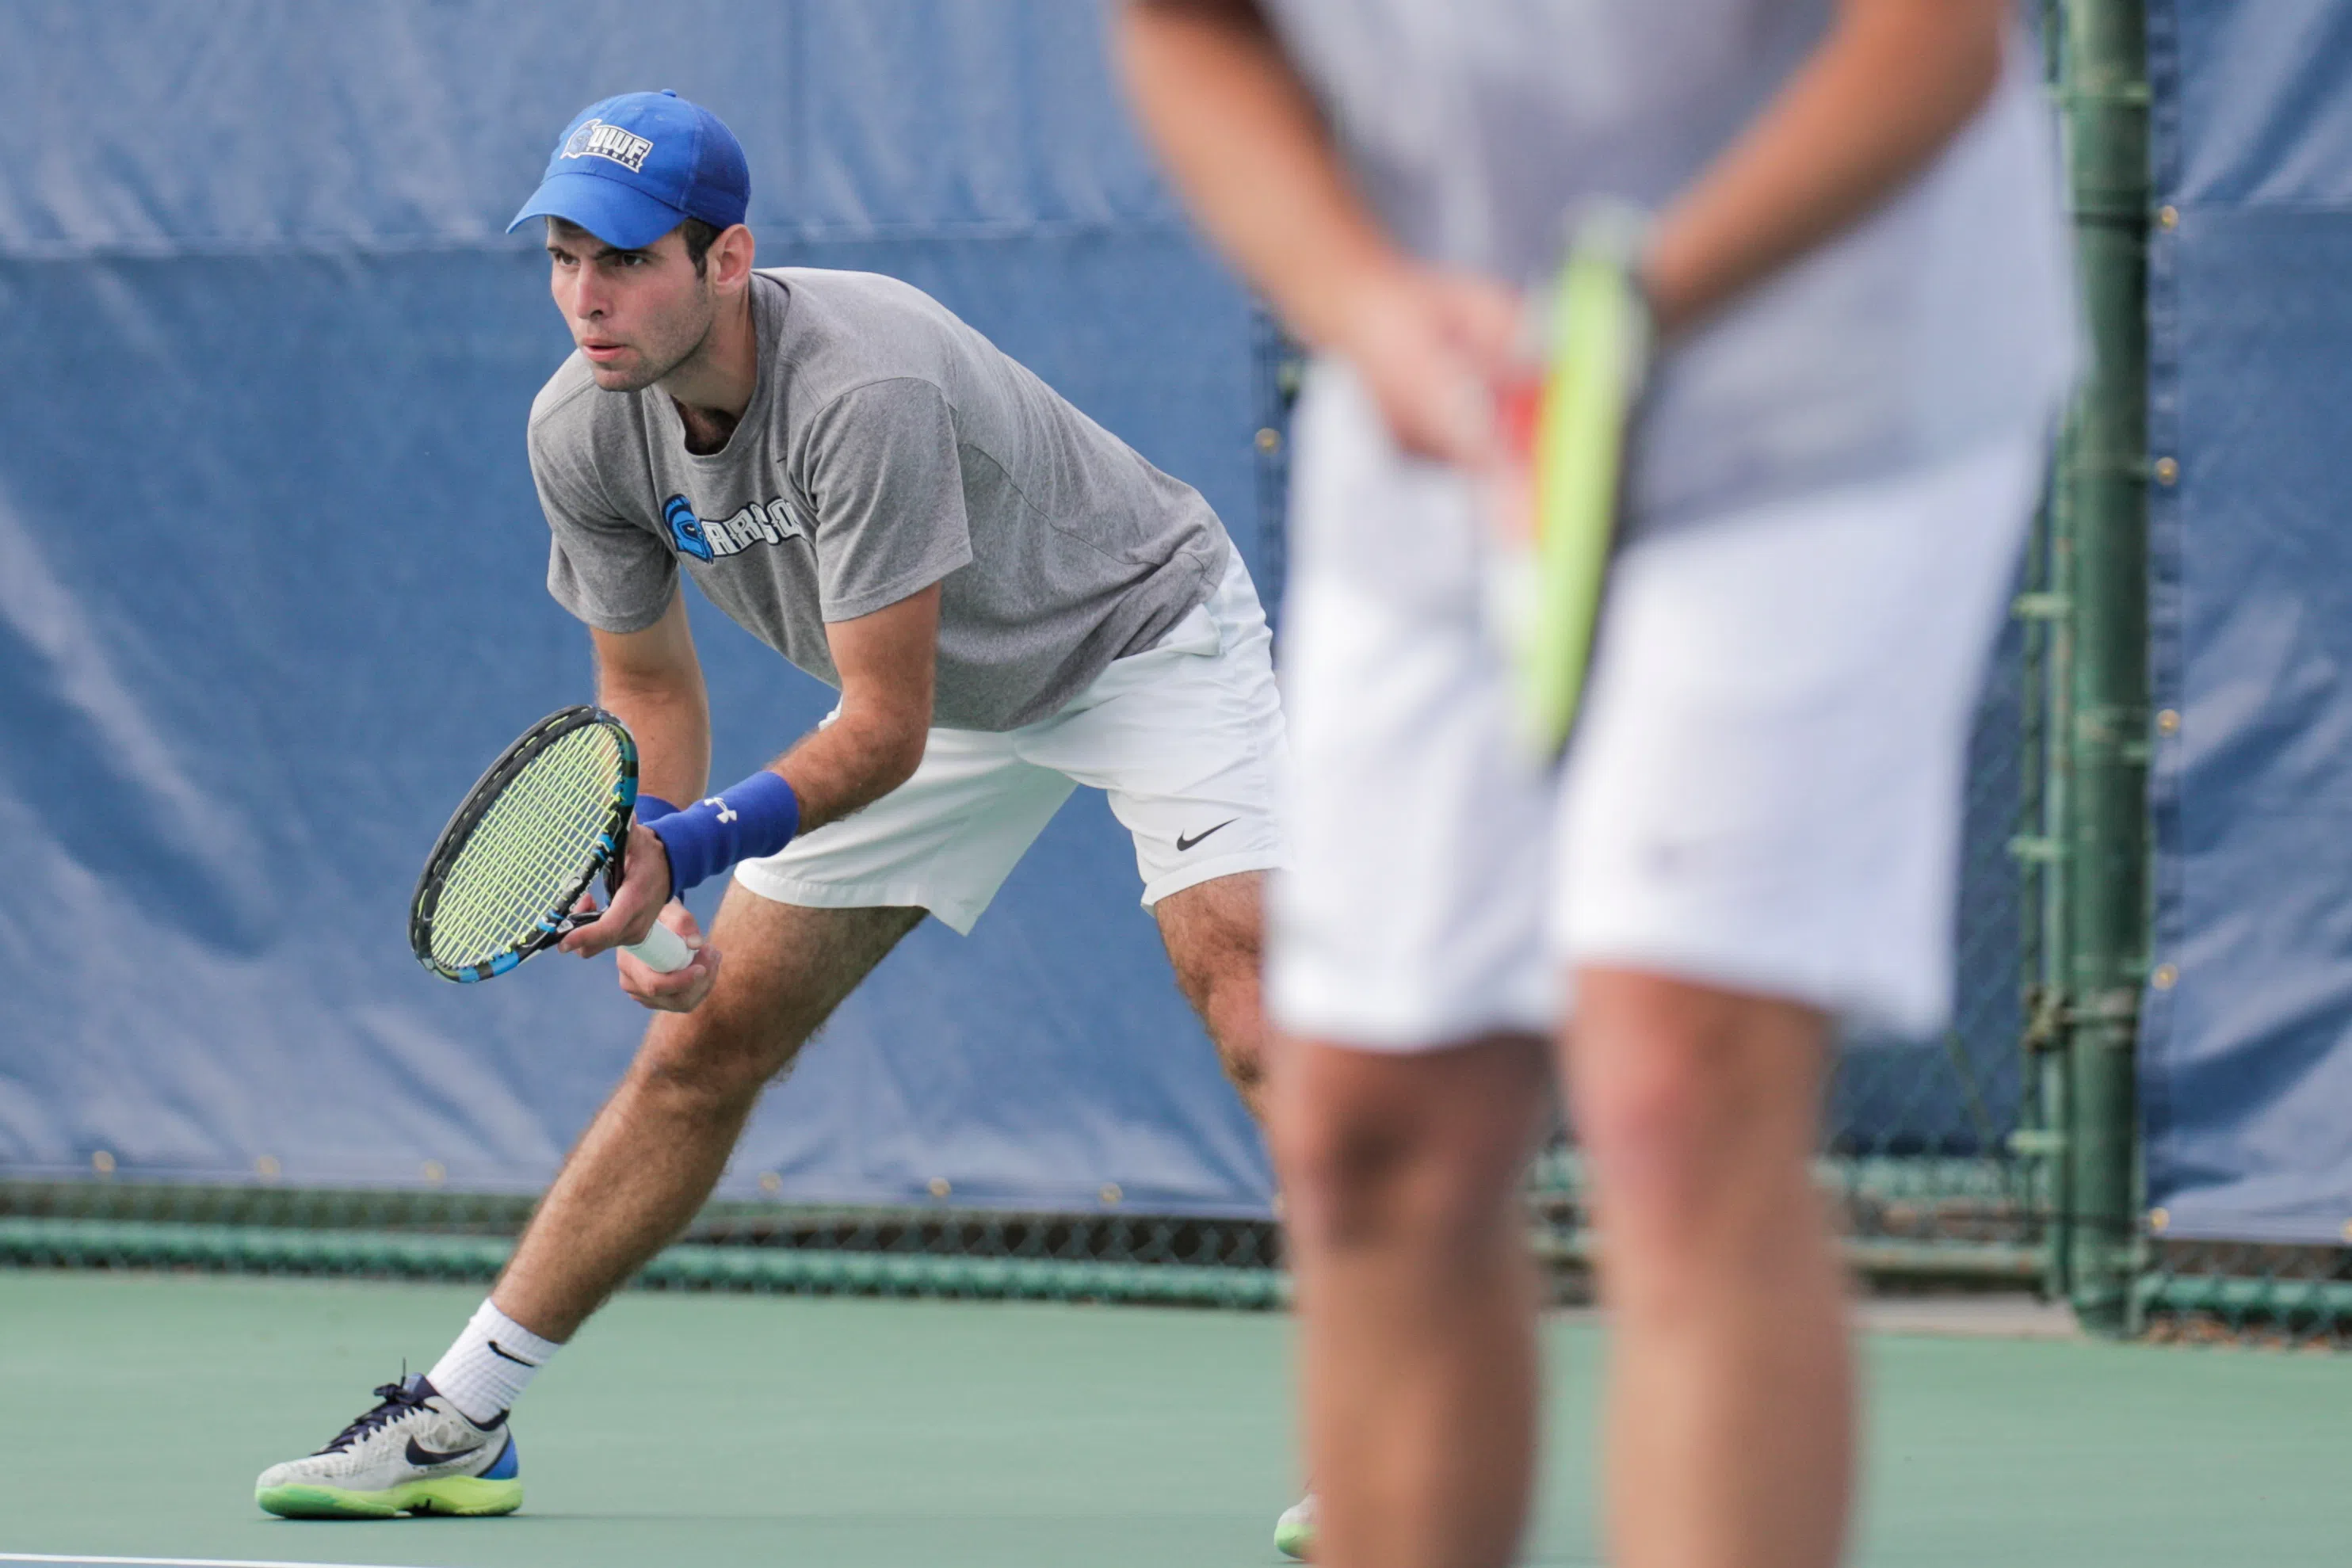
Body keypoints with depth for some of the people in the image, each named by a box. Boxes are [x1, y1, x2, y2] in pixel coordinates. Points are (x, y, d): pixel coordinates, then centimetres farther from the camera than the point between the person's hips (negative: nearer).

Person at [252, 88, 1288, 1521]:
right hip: (946, 692, 6)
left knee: (1242, 976, -28)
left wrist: (687, 851, -46)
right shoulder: (584, 435, -17)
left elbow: (885, 729, -36)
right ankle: (456, 1425, 11)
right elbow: (649, 686, -1)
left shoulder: (865, 388, -39)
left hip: (1141, 632, -6)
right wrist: (653, 900, -17)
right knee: (706, 1041, 3)